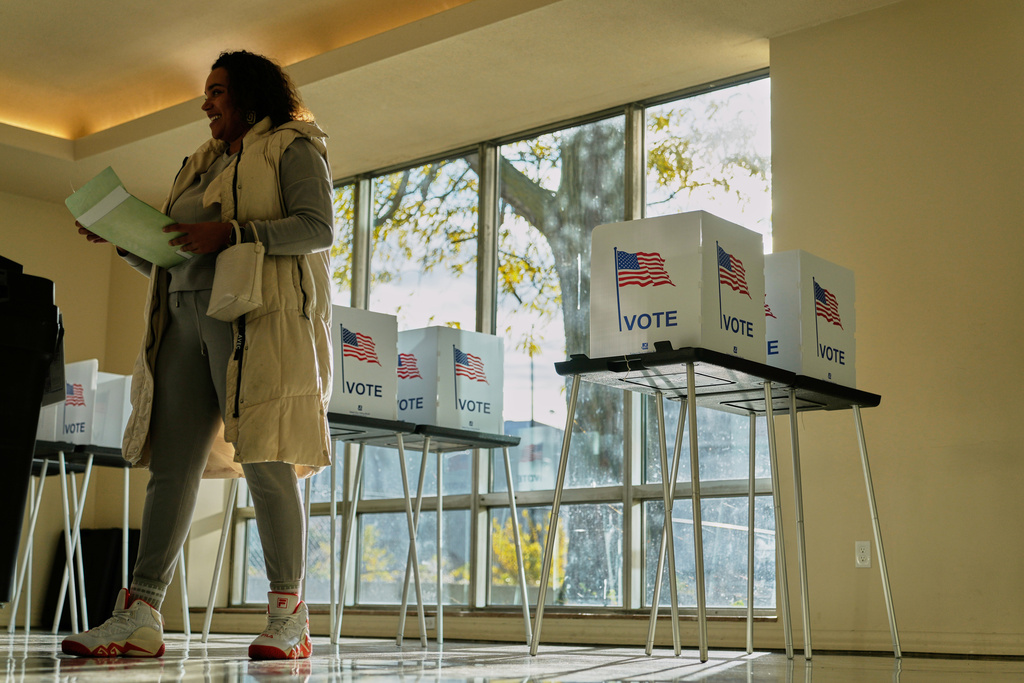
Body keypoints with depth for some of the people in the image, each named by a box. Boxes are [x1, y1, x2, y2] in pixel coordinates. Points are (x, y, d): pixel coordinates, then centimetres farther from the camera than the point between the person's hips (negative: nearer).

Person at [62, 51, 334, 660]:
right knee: (170, 466, -2)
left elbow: (319, 227, -8)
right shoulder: (204, 165, 30)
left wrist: (231, 233, -16)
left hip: (256, 315, -7)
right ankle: (140, 616, -5)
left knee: (265, 459, -11)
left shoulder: (292, 147, 8)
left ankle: (289, 620, -6)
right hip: (187, 314, 7)